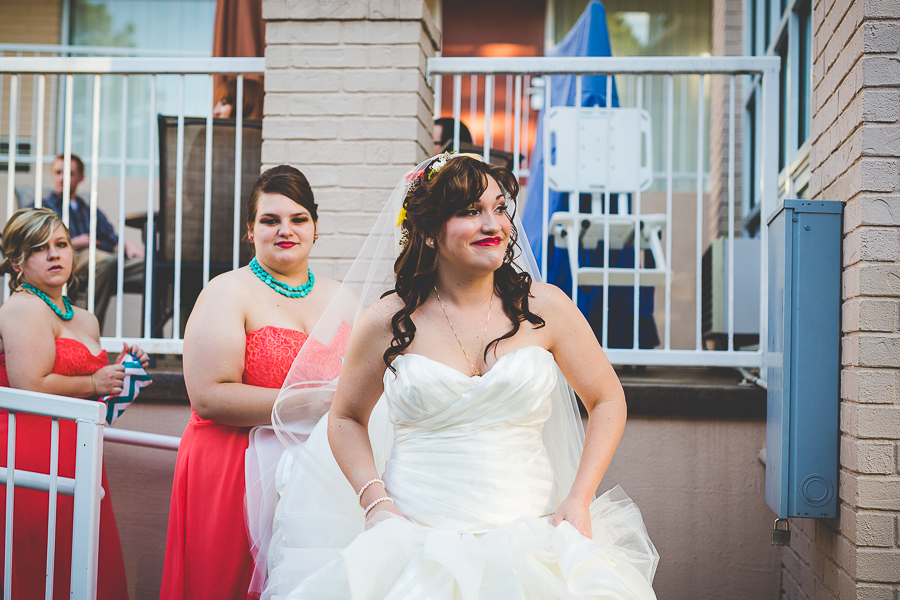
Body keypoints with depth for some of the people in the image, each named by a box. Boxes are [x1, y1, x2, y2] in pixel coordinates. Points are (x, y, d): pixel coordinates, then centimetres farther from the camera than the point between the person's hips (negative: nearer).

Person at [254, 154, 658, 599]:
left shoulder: (544, 308, 3)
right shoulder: (388, 322, 2)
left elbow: (607, 399, 12)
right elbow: (346, 419, 15)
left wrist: (578, 501, 1)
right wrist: (375, 503, -1)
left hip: (529, 540, 1)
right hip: (417, 542, -1)